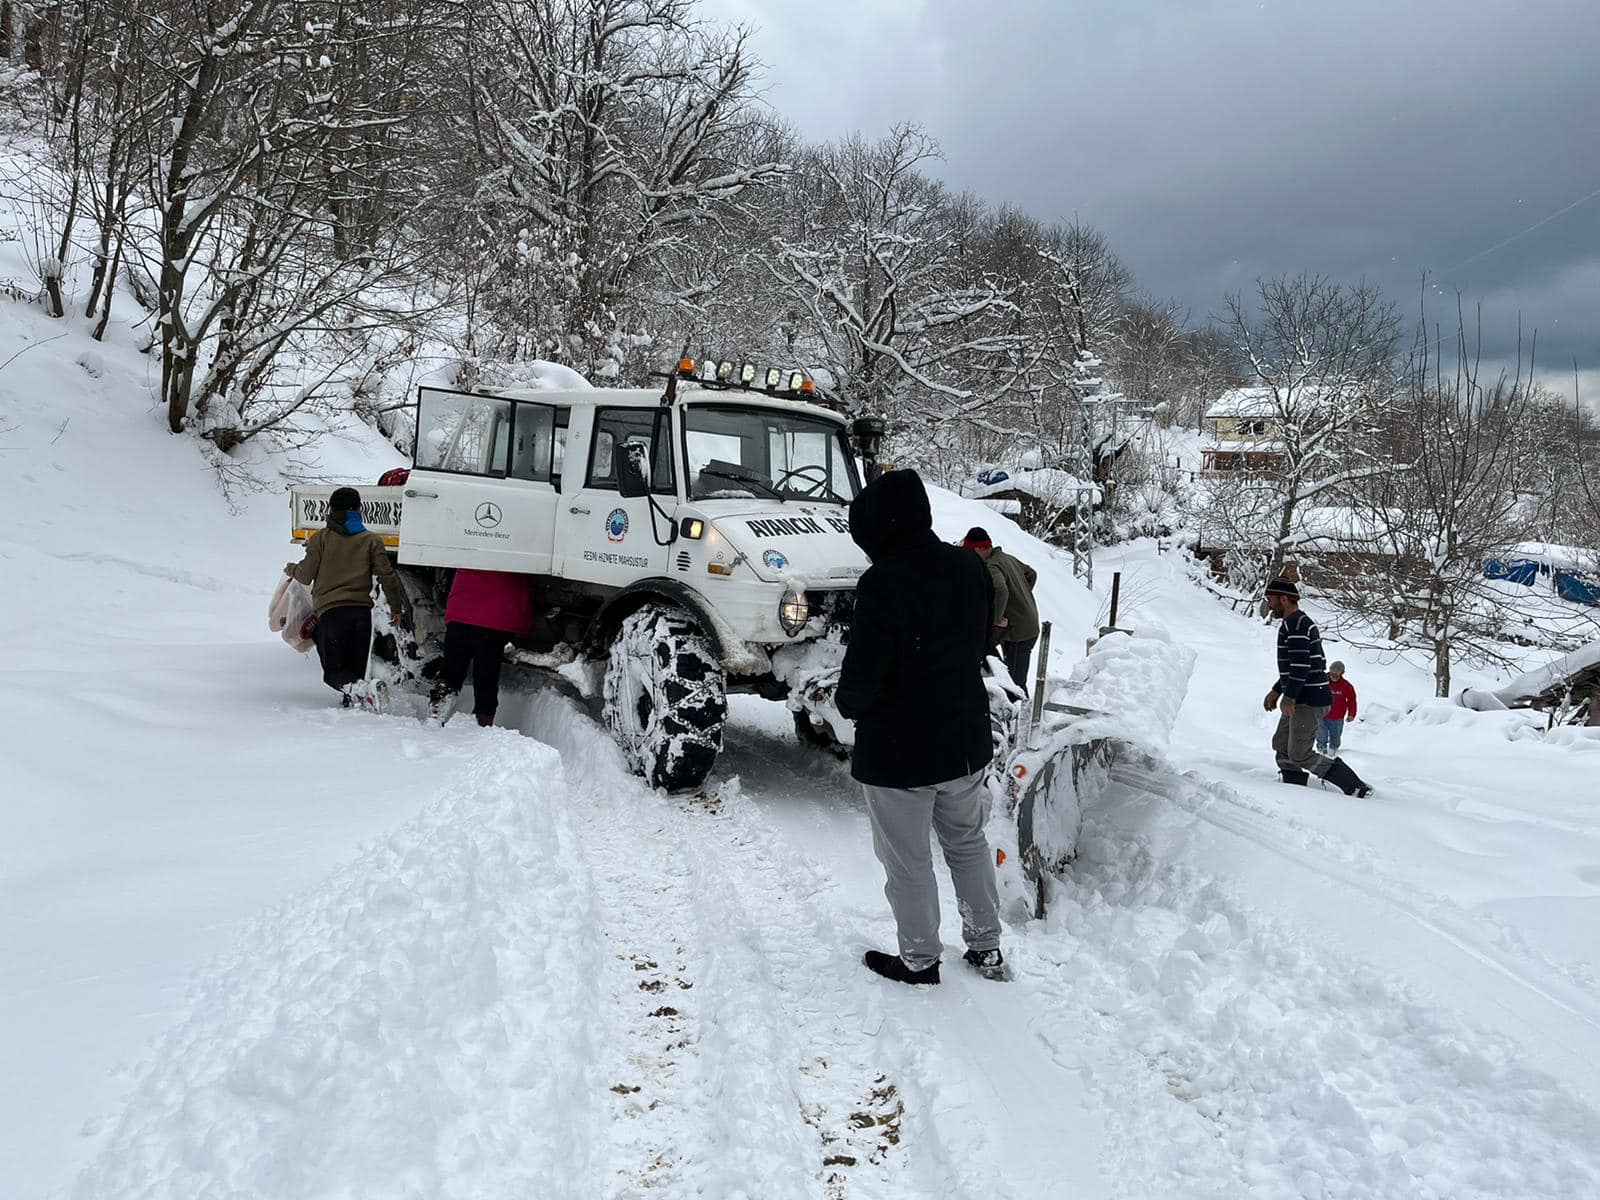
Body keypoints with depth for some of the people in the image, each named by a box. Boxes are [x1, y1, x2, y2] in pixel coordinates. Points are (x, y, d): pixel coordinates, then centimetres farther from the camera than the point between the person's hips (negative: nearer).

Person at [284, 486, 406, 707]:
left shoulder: (321, 538, 3)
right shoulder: (371, 540, 8)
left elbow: (306, 575, 6)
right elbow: (387, 576, 4)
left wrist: (292, 569, 29)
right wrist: (396, 607, 14)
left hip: (330, 611, -2)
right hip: (362, 610, 2)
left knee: (334, 670, 1)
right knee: (355, 668, 15)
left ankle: (355, 689, -29)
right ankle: (351, 700, -6)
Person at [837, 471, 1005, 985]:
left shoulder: (883, 582, -25)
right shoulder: (970, 568, -2)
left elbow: (863, 675, -23)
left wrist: (849, 703, -1)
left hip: (897, 751, -7)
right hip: (965, 738, 7)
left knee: (908, 863, 11)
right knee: (968, 844, 24)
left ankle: (920, 960, 27)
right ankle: (987, 947, 34)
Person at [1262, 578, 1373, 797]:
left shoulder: (1294, 624, -15)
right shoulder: (1300, 623, 19)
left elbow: (1301, 664, -24)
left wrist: (1288, 697, -24)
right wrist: (1276, 691, 27)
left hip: (1309, 700, -11)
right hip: (1303, 699, 11)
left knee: (1300, 755, -10)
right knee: (1282, 746, 14)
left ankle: (1356, 788, -6)